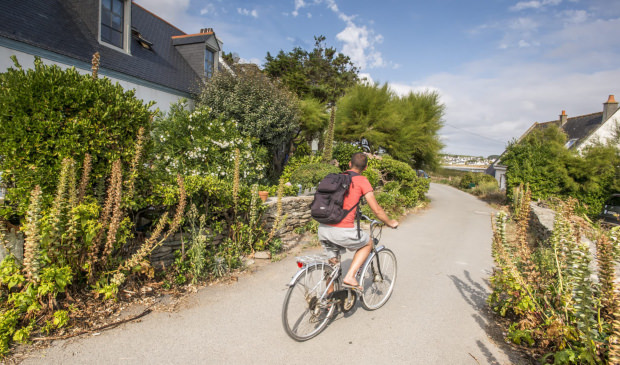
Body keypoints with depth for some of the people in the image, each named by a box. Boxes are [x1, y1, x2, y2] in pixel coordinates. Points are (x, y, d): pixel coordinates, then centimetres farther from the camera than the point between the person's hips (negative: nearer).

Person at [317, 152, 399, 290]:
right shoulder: (362, 181, -1)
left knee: (333, 262, 26)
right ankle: (350, 277, 12)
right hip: (342, 231, -6)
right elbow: (377, 210, 0)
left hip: (323, 229, 6)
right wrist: (390, 223, 19)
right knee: (368, 243, 22)